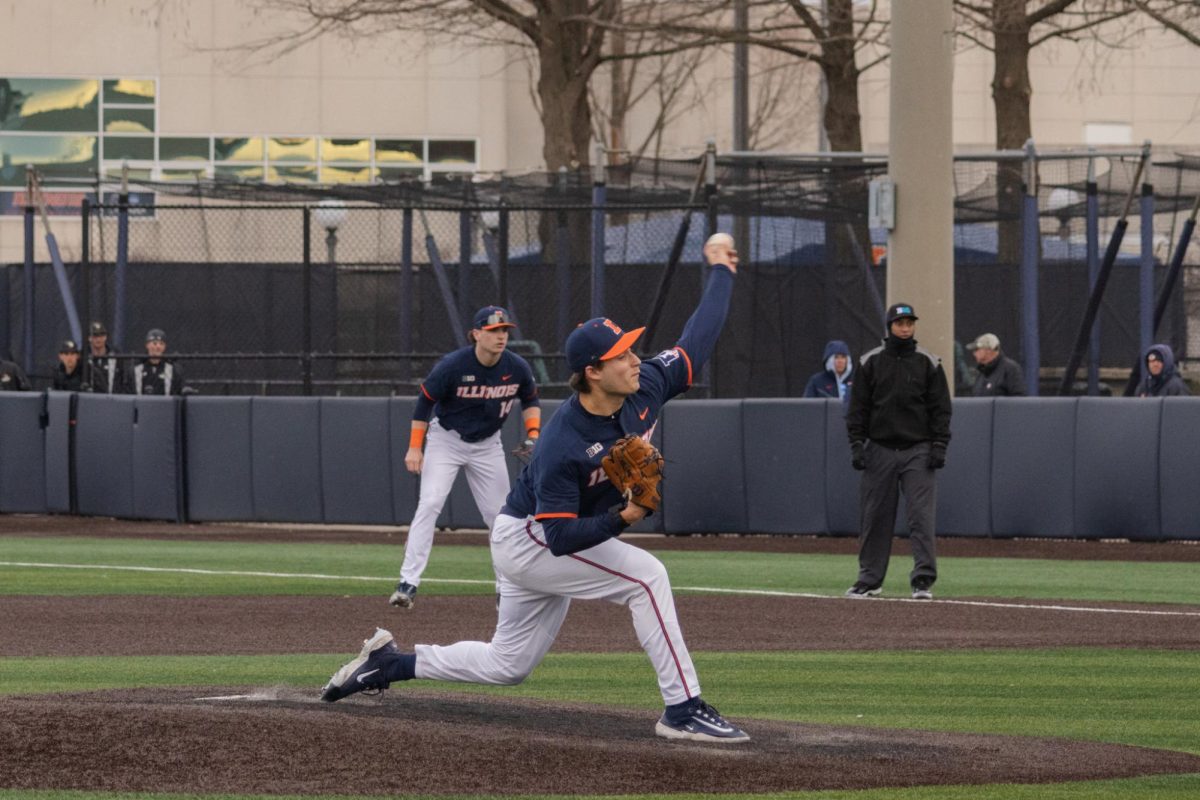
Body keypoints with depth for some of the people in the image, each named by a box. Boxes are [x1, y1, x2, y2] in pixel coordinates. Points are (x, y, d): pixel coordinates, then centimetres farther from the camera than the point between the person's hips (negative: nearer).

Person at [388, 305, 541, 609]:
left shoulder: (517, 368, -13)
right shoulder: (452, 365, -24)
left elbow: (530, 400, 7)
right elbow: (425, 402, -12)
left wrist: (533, 433, -9)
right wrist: (415, 447, -14)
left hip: (487, 445, 4)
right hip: (446, 440, -4)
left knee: (499, 515, 5)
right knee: (430, 504, -19)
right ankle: (408, 583, -21)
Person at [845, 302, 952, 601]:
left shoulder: (928, 363, 5)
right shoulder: (870, 363, 7)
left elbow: (941, 409, 4)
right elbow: (858, 408, 7)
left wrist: (939, 447, -5)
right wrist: (856, 445, -2)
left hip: (918, 451, -1)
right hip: (880, 450, 1)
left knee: (922, 515, -9)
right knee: (875, 517, 4)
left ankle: (923, 580, -9)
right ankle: (870, 579, 13)